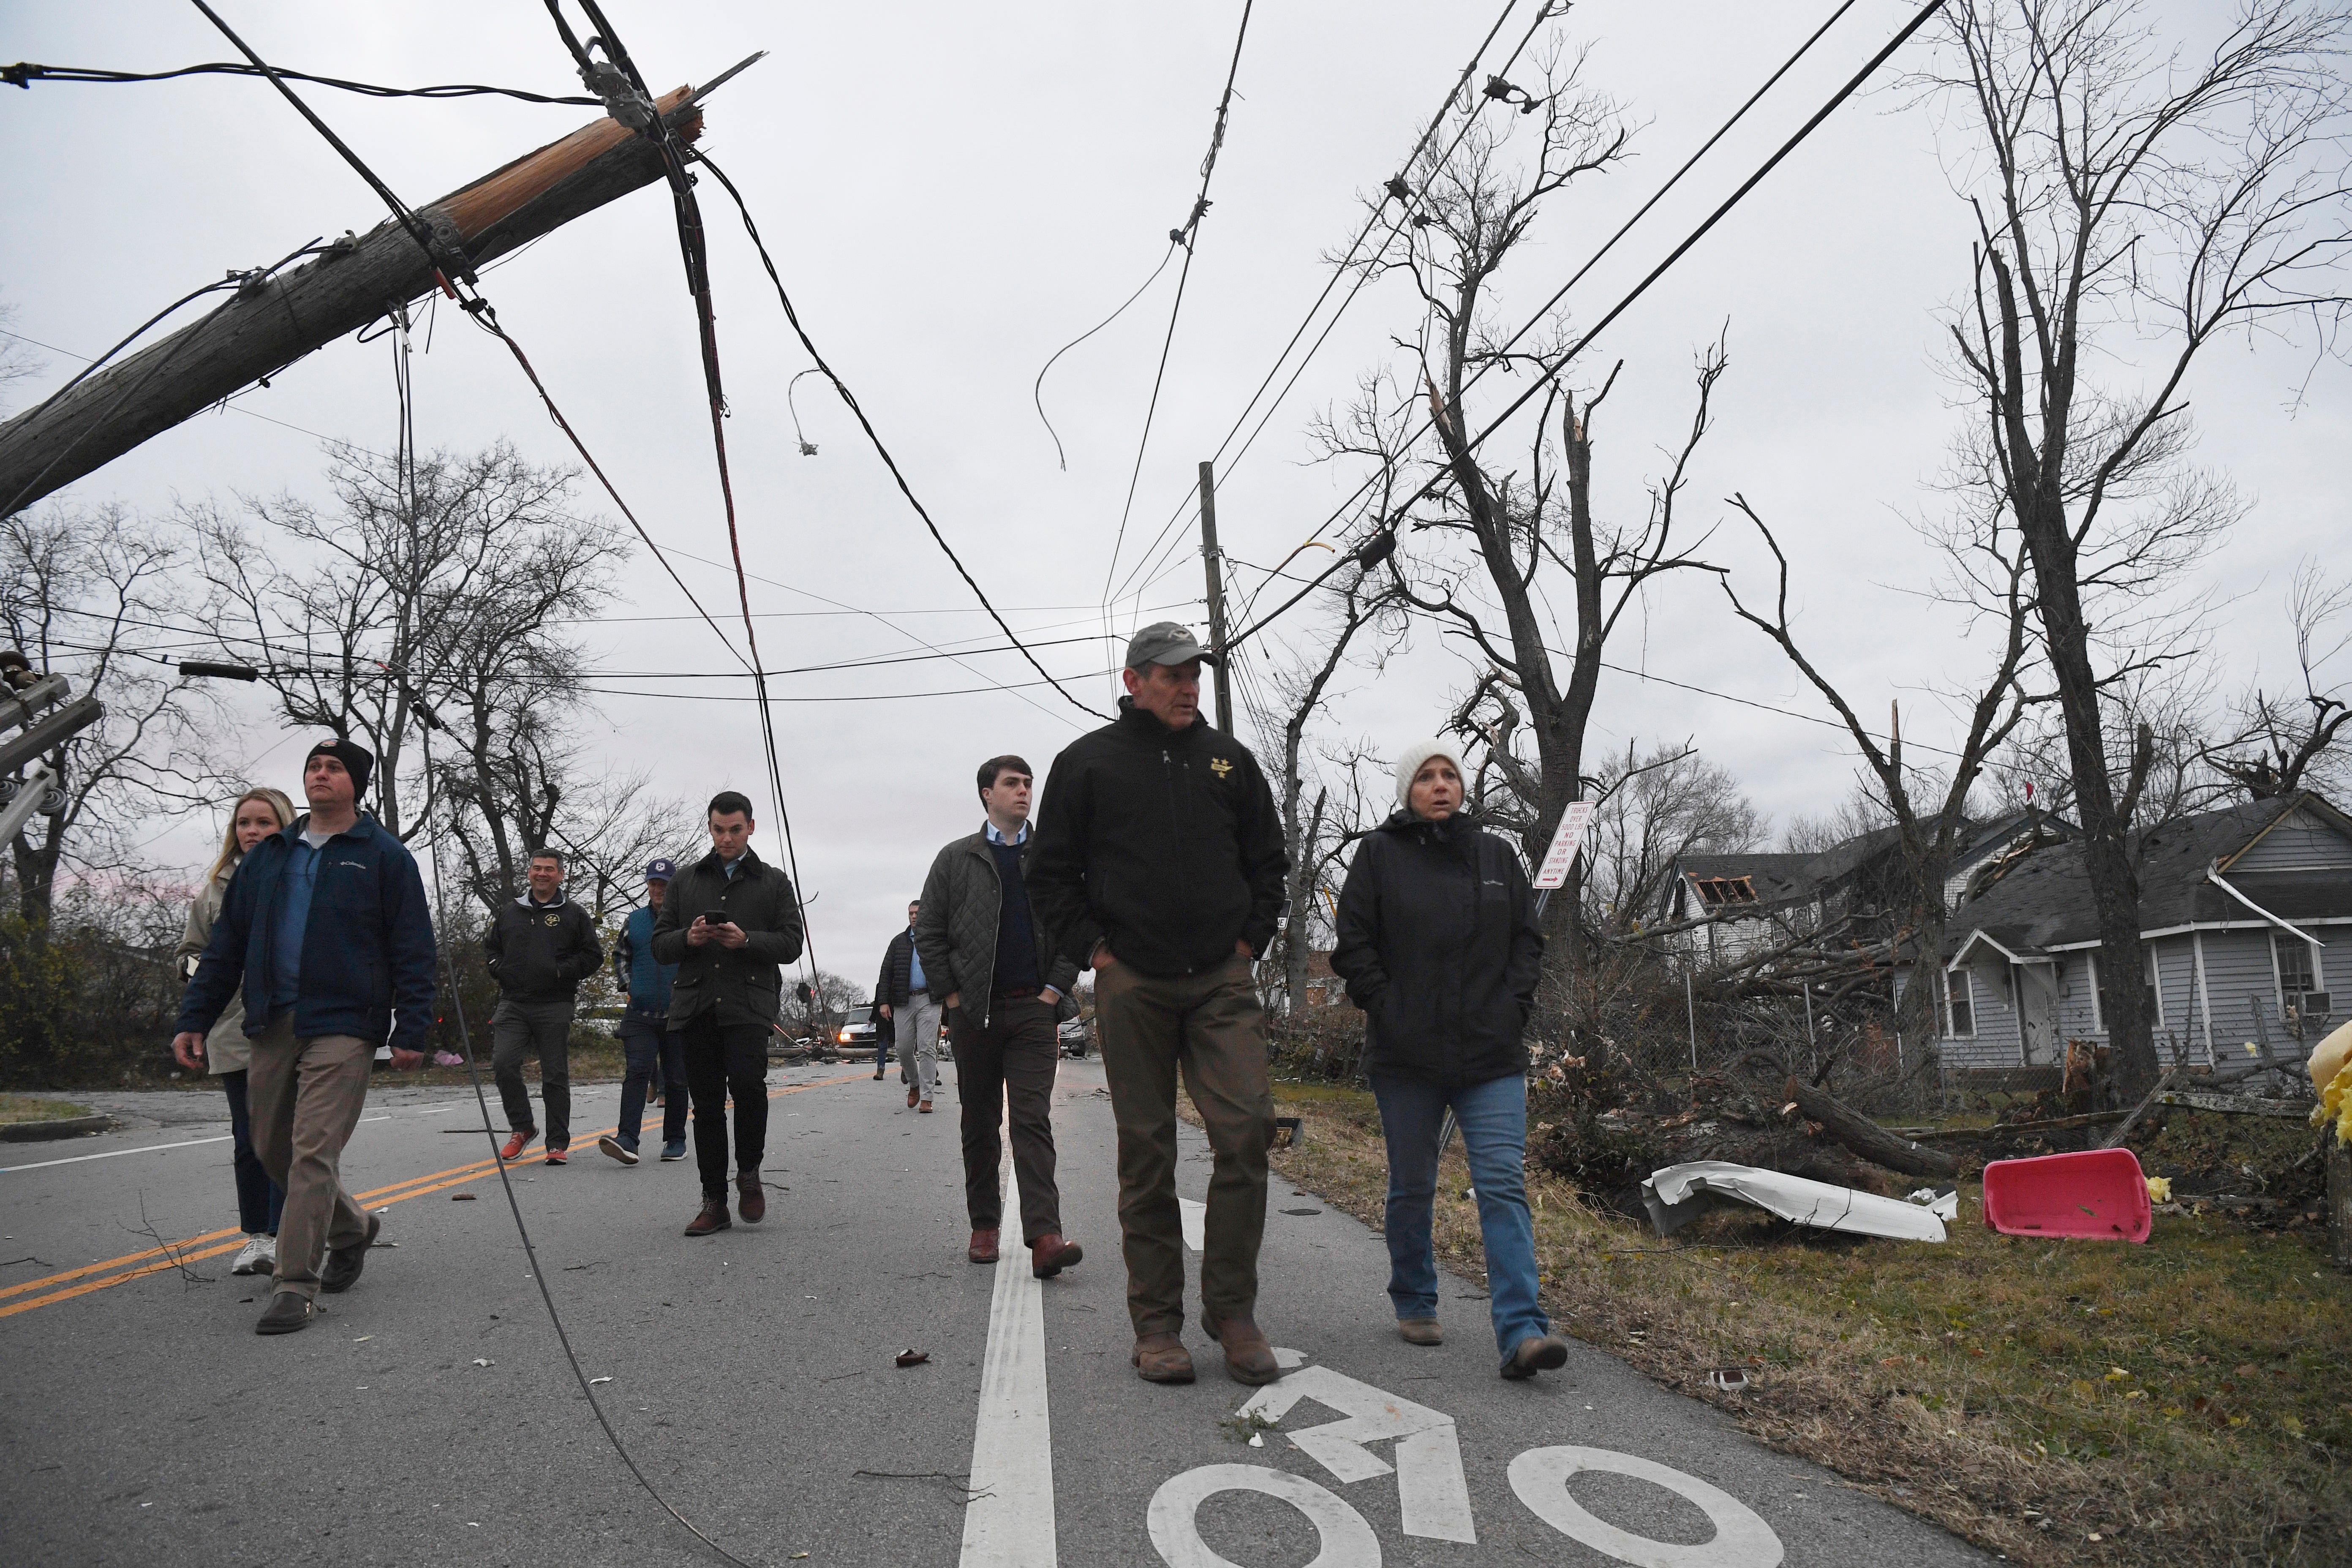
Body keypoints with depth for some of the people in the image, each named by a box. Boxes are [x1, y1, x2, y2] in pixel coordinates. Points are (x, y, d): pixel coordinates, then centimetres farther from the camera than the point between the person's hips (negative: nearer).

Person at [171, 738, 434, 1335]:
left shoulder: (385, 856, 0)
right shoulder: (266, 857, 14)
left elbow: (413, 950, -3)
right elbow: (226, 944, 17)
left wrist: (411, 1032, -9)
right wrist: (194, 1017, 10)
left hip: (343, 1025, -6)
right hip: (271, 1026, 6)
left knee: (313, 1152, -10)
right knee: (272, 1150, 14)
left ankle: (296, 1285, -2)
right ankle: (351, 1228, 35)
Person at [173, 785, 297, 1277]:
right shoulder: (217, 887, 12)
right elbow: (188, 949, 19)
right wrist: (201, 967, -1)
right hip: (234, 1030, 4)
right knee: (248, 1139, 10)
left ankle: (282, 1236, 1)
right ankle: (256, 1236, 21)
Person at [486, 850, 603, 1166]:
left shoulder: (574, 915, 6)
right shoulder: (508, 913, 14)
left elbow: (593, 955, 3)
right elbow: (489, 947, 22)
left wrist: (561, 972, -11)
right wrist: (501, 971, 3)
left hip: (555, 1007, -2)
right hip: (513, 1004, 2)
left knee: (555, 1076, 1)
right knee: (503, 1064, -13)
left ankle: (559, 1144, 10)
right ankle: (521, 1128, 9)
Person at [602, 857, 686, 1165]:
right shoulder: (634, 920, 9)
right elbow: (619, 956, 21)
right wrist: (627, 984, 8)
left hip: (678, 1016, -1)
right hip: (640, 1015, 1)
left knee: (676, 1080, 7)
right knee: (637, 1072, -14)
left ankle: (675, 1141, 20)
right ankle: (627, 1140, -21)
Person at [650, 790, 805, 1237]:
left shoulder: (774, 882, 13)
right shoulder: (685, 881, 19)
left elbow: (791, 944, 4)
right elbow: (659, 946, 15)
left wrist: (746, 940, -13)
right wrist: (688, 938, -7)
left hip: (749, 1002, -3)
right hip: (695, 1004, 3)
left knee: (746, 1080, -23)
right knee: (706, 1101, 3)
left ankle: (748, 1172, 1)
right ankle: (714, 1202, 12)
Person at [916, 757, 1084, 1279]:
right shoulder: (955, 859, 7)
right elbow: (928, 932, 7)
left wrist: (1057, 987, -1)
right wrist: (953, 992, 0)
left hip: (1034, 1009, -1)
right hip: (973, 1012, 1)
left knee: (1033, 1120, -10)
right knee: (979, 1124, 10)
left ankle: (1044, 1237, -17)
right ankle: (984, 1227, 21)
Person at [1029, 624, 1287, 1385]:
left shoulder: (1228, 758, 12)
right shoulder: (1087, 763, 5)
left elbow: (1269, 861, 19)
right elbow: (1053, 874, 7)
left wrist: (1249, 942, 7)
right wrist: (1095, 951, -2)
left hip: (1223, 981, 2)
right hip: (1132, 985, -2)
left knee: (1246, 1133, -8)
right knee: (1147, 1152, 4)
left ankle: (1232, 1310, 8)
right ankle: (1156, 1323, 15)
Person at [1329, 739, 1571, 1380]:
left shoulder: (1496, 853, 10)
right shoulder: (1379, 854, 1)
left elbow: (1527, 937, 14)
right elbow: (1353, 944, 0)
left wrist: (1513, 1004, 1)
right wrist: (1386, 1009, -9)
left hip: (1492, 1057, 2)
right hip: (1406, 1057, -1)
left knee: (1504, 1183, -8)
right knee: (1412, 1189, 10)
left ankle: (1521, 1332, -10)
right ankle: (1414, 1305, 29)